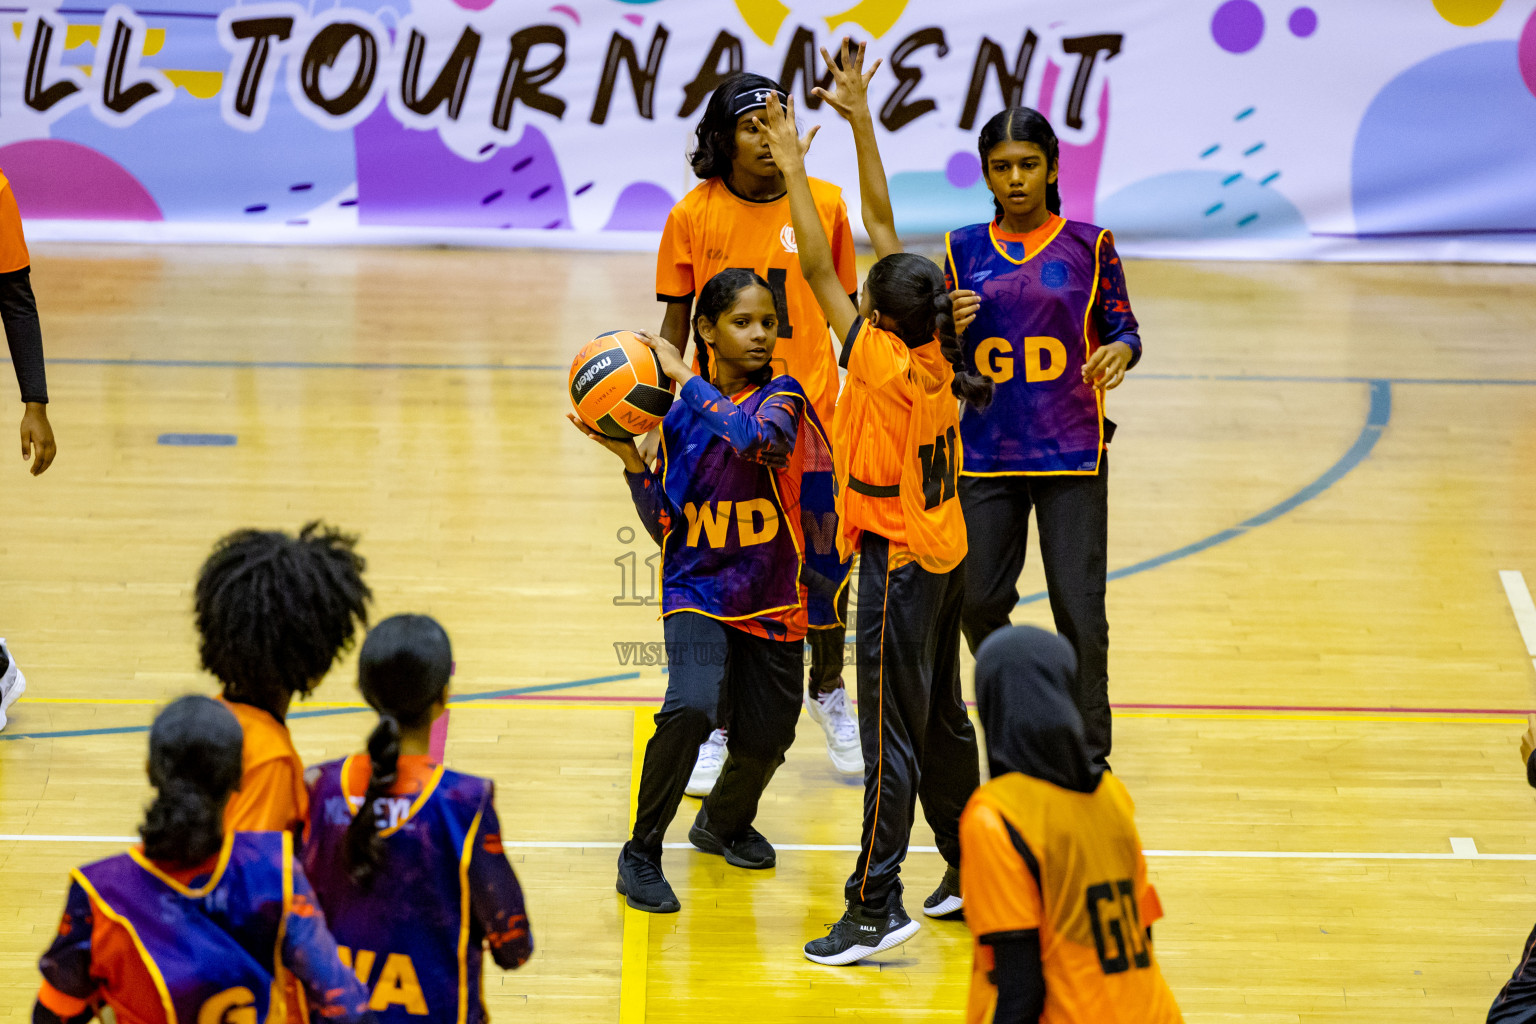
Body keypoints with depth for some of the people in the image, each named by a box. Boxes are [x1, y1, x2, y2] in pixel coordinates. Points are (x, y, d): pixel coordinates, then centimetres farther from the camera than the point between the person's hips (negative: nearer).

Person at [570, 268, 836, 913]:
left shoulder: (782, 396, -7)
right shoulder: (680, 412, -1)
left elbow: (757, 438, -33)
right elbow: (664, 528, 2)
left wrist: (687, 378, -26)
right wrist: (630, 459, -13)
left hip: (772, 598, 1)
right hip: (697, 590, -1)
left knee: (765, 739, 9)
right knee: (690, 708, -26)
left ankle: (724, 822, 44)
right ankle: (641, 855, -10)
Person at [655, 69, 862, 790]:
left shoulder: (824, 205, -1)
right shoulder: (694, 215, -3)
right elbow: (674, 326, 3)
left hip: (811, 414, 1)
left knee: (824, 566, 8)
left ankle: (827, 690, 35)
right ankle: (714, 726, 20)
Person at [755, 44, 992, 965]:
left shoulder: (882, 362, -22)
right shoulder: (938, 351, -3)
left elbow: (819, 270, -20)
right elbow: (881, 221, 2)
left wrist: (795, 169, -15)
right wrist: (861, 122, 3)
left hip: (901, 561, -8)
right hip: (946, 550, 8)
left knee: (893, 737, -6)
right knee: (942, 719, 19)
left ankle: (877, 907, -4)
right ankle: (970, 870, 28)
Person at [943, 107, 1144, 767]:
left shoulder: (1088, 245, 2)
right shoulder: (965, 250, 8)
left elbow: (1123, 328, 4)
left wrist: (1120, 353, -19)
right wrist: (949, 328, -10)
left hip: (1071, 452, -2)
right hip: (986, 453, 2)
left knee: (1078, 607, -5)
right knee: (978, 601, 4)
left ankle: (1089, 756, 8)